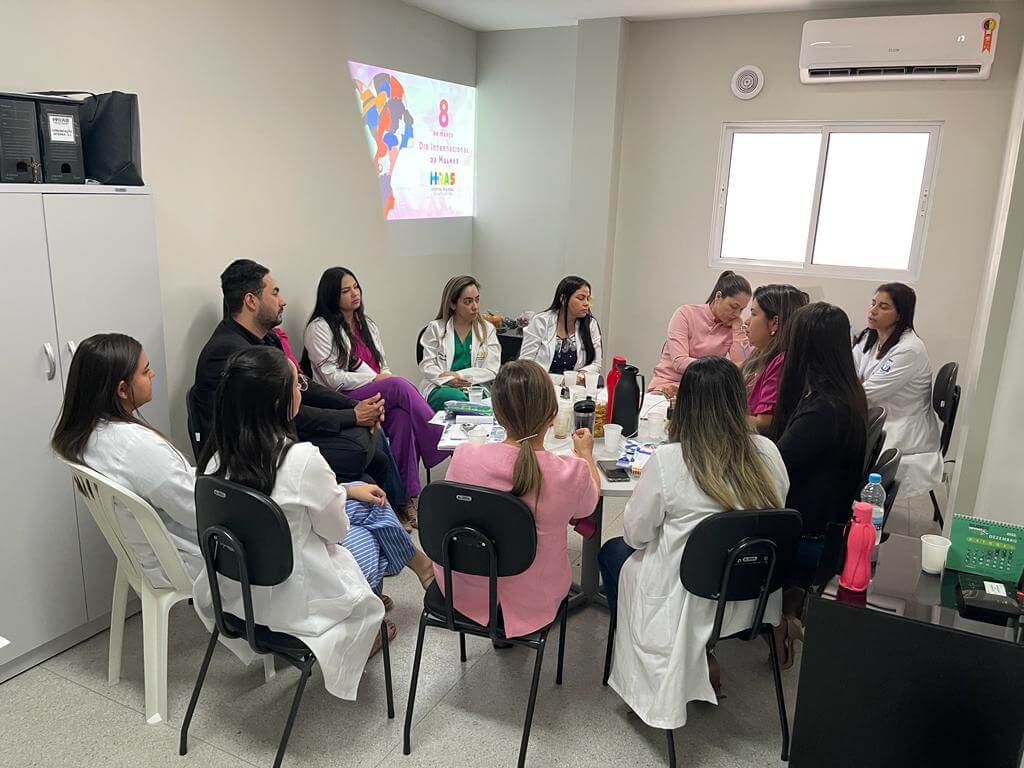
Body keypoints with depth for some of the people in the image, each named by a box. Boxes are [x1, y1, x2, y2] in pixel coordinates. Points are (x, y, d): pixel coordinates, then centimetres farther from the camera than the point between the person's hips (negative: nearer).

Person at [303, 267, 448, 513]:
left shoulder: (367, 324, 23)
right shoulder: (319, 328, 2)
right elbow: (332, 377, -7)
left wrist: (387, 378, -4)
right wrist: (375, 378, -12)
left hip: (381, 396, 5)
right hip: (343, 401, -5)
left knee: (403, 416, -32)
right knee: (401, 385, -32)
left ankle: (406, 495, -32)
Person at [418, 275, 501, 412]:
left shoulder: (488, 329, 14)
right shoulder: (436, 328, 12)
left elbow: (492, 371, 3)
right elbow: (427, 365, 5)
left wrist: (458, 375, -9)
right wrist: (448, 379, -16)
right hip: (441, 388, 0)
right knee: (457, 397, -36)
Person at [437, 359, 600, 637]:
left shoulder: (464, 457, -23)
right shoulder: (572, 473, -26)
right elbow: (588, 504, 0)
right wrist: (586, 454, 18)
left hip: (463, 592, 2)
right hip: (531, 603, -1)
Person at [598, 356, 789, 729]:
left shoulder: (668, 460, -24)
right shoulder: (767, 453, -12)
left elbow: (635, 533, -11)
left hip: (687, 602, -5)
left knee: (613, 552, 24)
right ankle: (701, 658, 26)